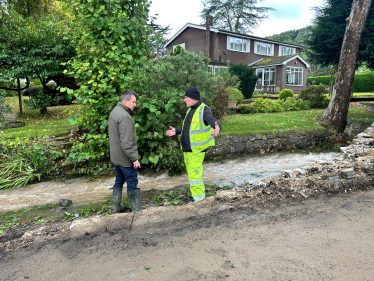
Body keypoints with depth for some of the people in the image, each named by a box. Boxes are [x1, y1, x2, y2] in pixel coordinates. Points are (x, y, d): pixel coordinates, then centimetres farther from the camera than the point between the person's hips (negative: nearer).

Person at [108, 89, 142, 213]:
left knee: (119, 180, 20)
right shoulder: (124, 116, -22)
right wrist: (134, 159, -21)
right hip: (125, 158, -10)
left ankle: (117, 207, 32)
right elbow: (126, 142, -25)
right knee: (132, 183, 1)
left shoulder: (115, 111, 10)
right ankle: (137, 210, 11)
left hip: (115, 156, 10)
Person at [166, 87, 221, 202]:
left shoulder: (204, 110, -13)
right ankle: (199, 198, 30)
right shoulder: (191, 110, 15)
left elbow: (212, 120, -32)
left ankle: (199, 200, 5)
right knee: (191, 174, 17)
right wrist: (176, 131, 30)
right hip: (187, 149, 9)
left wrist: (217, 128, -53)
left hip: (196, 149, -9)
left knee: (194, 175, -8)